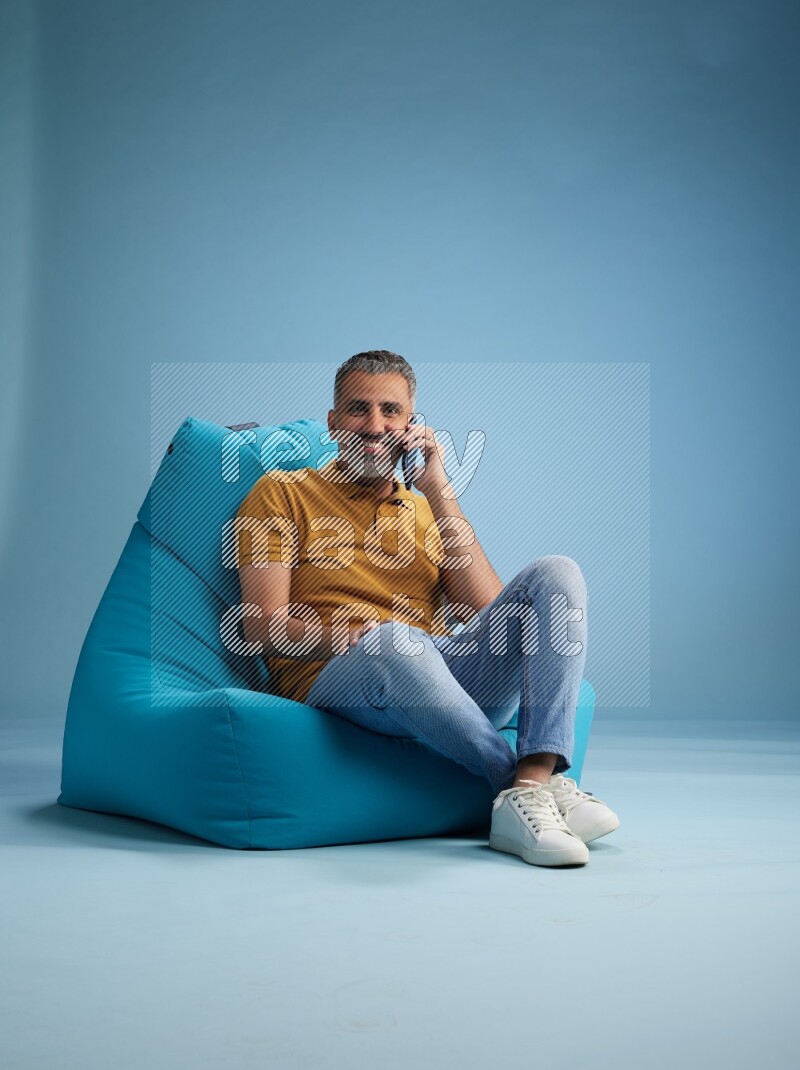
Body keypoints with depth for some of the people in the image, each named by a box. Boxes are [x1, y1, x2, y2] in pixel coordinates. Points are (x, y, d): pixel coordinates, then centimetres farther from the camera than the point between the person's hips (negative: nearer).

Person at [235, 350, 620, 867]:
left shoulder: (427, 510, 24)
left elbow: (487, 610, 6)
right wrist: (360, 636, -19)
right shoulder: (281, 494, 13)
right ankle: (536, 783, -26)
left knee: (557, 573, -17)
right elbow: (264, 626, 0)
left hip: (448, 674, 5)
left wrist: (438, 492, 2)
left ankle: (530, 788, -34)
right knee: (394, 640, -39)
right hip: (335, 680, -4)